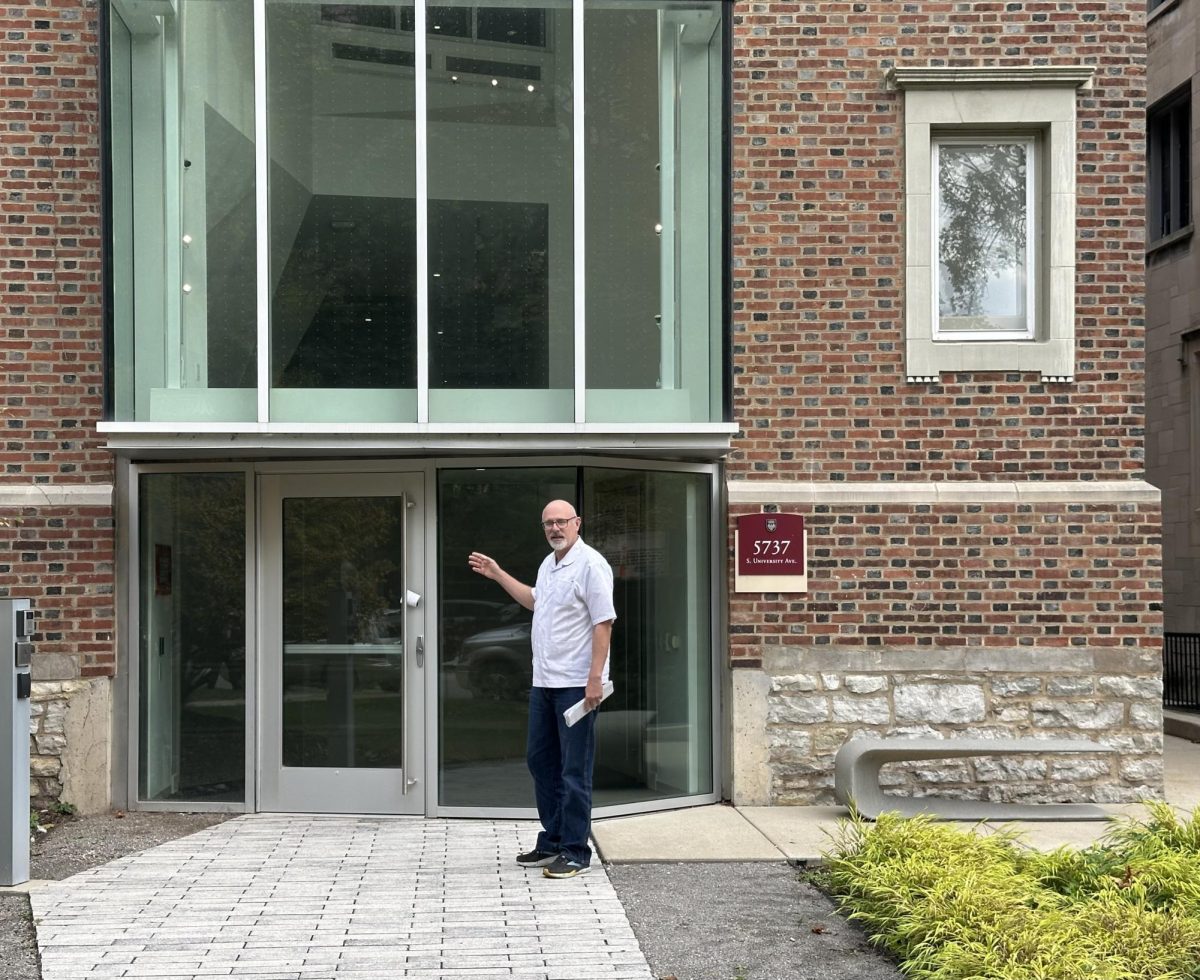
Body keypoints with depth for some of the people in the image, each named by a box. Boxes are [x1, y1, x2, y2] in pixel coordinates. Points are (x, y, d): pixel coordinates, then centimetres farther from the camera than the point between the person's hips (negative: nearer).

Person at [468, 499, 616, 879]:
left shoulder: (590, 564, -13)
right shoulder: (548, 565, 15)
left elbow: (604, 623, -18)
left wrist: (595, 678, -23)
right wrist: (497, 574, 35)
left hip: (576, 685, -9)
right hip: (544, 681, 10)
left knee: (574, 770, -5)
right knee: (540, 760, 15)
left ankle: (574, 852, 1)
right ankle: (551, 842, 26)